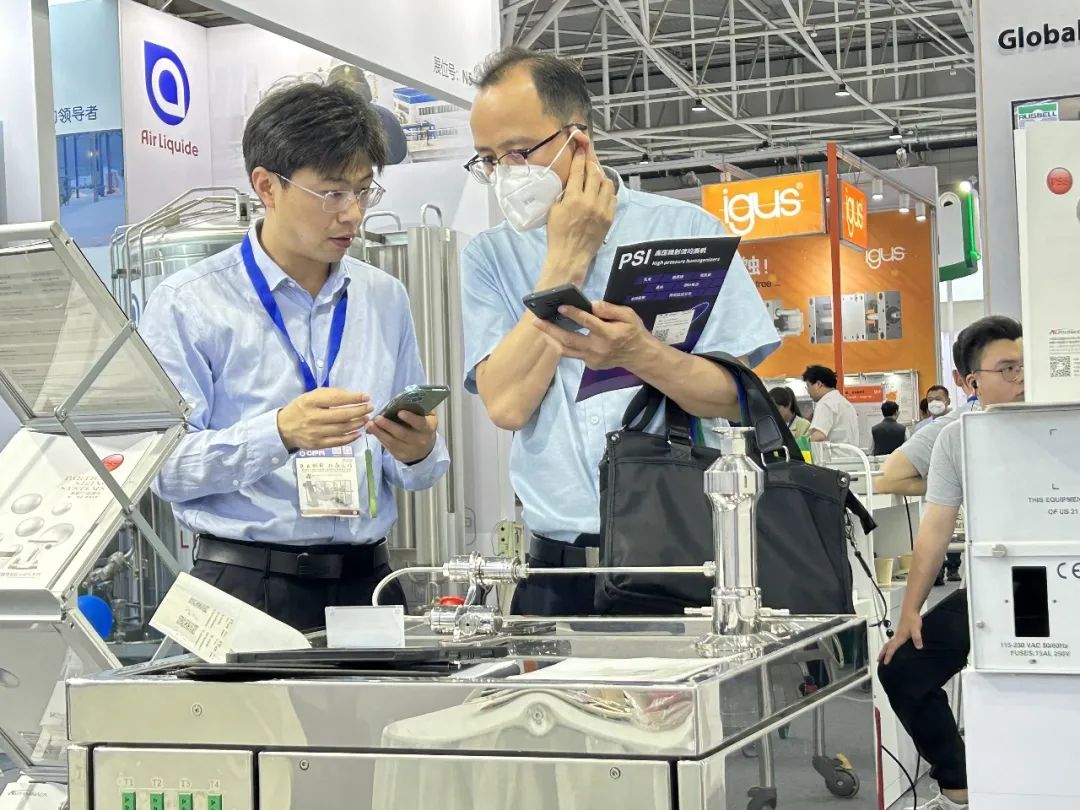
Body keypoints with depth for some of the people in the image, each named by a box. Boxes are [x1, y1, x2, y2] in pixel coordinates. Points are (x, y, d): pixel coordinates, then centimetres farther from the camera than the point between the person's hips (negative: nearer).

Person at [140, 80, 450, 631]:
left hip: (365, 581, 4)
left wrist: (418, 452, -8)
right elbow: (166, 467, -10)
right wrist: (280, 433, -21)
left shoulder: (385, 299, 12)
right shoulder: (188, 305, -2)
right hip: (246, 585, -4)